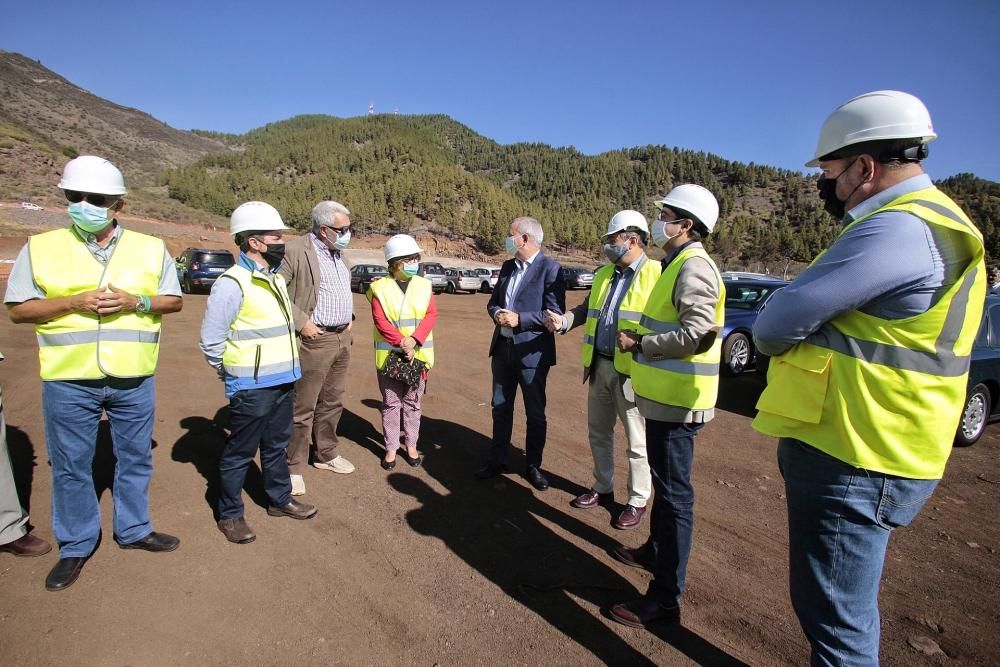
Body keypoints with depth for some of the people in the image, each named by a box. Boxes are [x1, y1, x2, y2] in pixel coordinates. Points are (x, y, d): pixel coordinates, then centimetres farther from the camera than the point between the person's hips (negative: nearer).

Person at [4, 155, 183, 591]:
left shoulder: (151, 248, 3)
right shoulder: (40, 248, 0)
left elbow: (174, 301, 6)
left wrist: (136, 301, -14)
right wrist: (72, 302, -17)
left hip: (135, 381, 1)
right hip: (68, 382, -1)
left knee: (135, 459, 14)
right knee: (71, 466, 11)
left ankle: (133, 530, 34)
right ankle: (76, 546, 29)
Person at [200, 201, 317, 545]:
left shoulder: (275, 278, 10)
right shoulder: (232, 283, -16)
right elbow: (210, 341, -14)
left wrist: (283, 369, 14)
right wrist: (235, 373, -2)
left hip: (283, 382, 8)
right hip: (252, 388, -8)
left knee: (276, 445, 21)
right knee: (240, 451, 8)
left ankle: (280, 499, 37)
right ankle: (230, 515, 25)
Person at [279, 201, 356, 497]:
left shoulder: (337, 253, 13)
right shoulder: (295, 250, -13)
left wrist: (349, 317, 13)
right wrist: (301, 322, -18)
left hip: (342, 338, 8)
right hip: (314, 340, -8)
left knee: (332, 403, 17)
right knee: (303, 407, 1)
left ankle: (326, 454, 32)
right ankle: (294, 467, 14)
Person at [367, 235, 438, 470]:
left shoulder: (424, 285, 3)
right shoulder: (380, 287, -5)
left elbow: (431, 314, -5)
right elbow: (380, 321, -11)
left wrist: (413, 340, -17)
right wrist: (401, 342, -20)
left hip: (418, 354, 2)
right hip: (389, 355, -2)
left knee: (412, 402, 13)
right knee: (391, 403, 8)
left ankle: (411, 445, 26)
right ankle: (391, 448, 20)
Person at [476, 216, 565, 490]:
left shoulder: (550, 268, -12)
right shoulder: (507, 266, 10)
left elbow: (555, 313, -17)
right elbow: (493, 301, 15)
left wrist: (519, 319, -22)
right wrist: (497, 313, -7)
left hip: (532, 352, -6)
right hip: (502, 348, 7)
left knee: (535, 413, 10)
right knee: (501, 408, 17)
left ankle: (533, 466, 26)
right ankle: (497, 461, 32)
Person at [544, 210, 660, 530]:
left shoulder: (657, 274, -10)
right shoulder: (604, 274, 13)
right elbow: (587, 310, 21)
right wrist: (564, 321, 3)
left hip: (632, 370, -7)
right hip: (599, 365, 7)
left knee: (637, 442, 7)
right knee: (599, 433, 18)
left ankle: (638, 501, 24)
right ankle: (603, 488, 36)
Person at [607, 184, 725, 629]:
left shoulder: (693, 267, -17)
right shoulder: (677, 264, 15)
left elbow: (696, 335, -26)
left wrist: (639, 344, -17)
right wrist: (641, 336, 7)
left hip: (677, 400, -10)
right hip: (664, 394, 10)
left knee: (674, 492, -2)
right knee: (665, 483, 23)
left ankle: (665, 598, 10)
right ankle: (655, 550, 42)